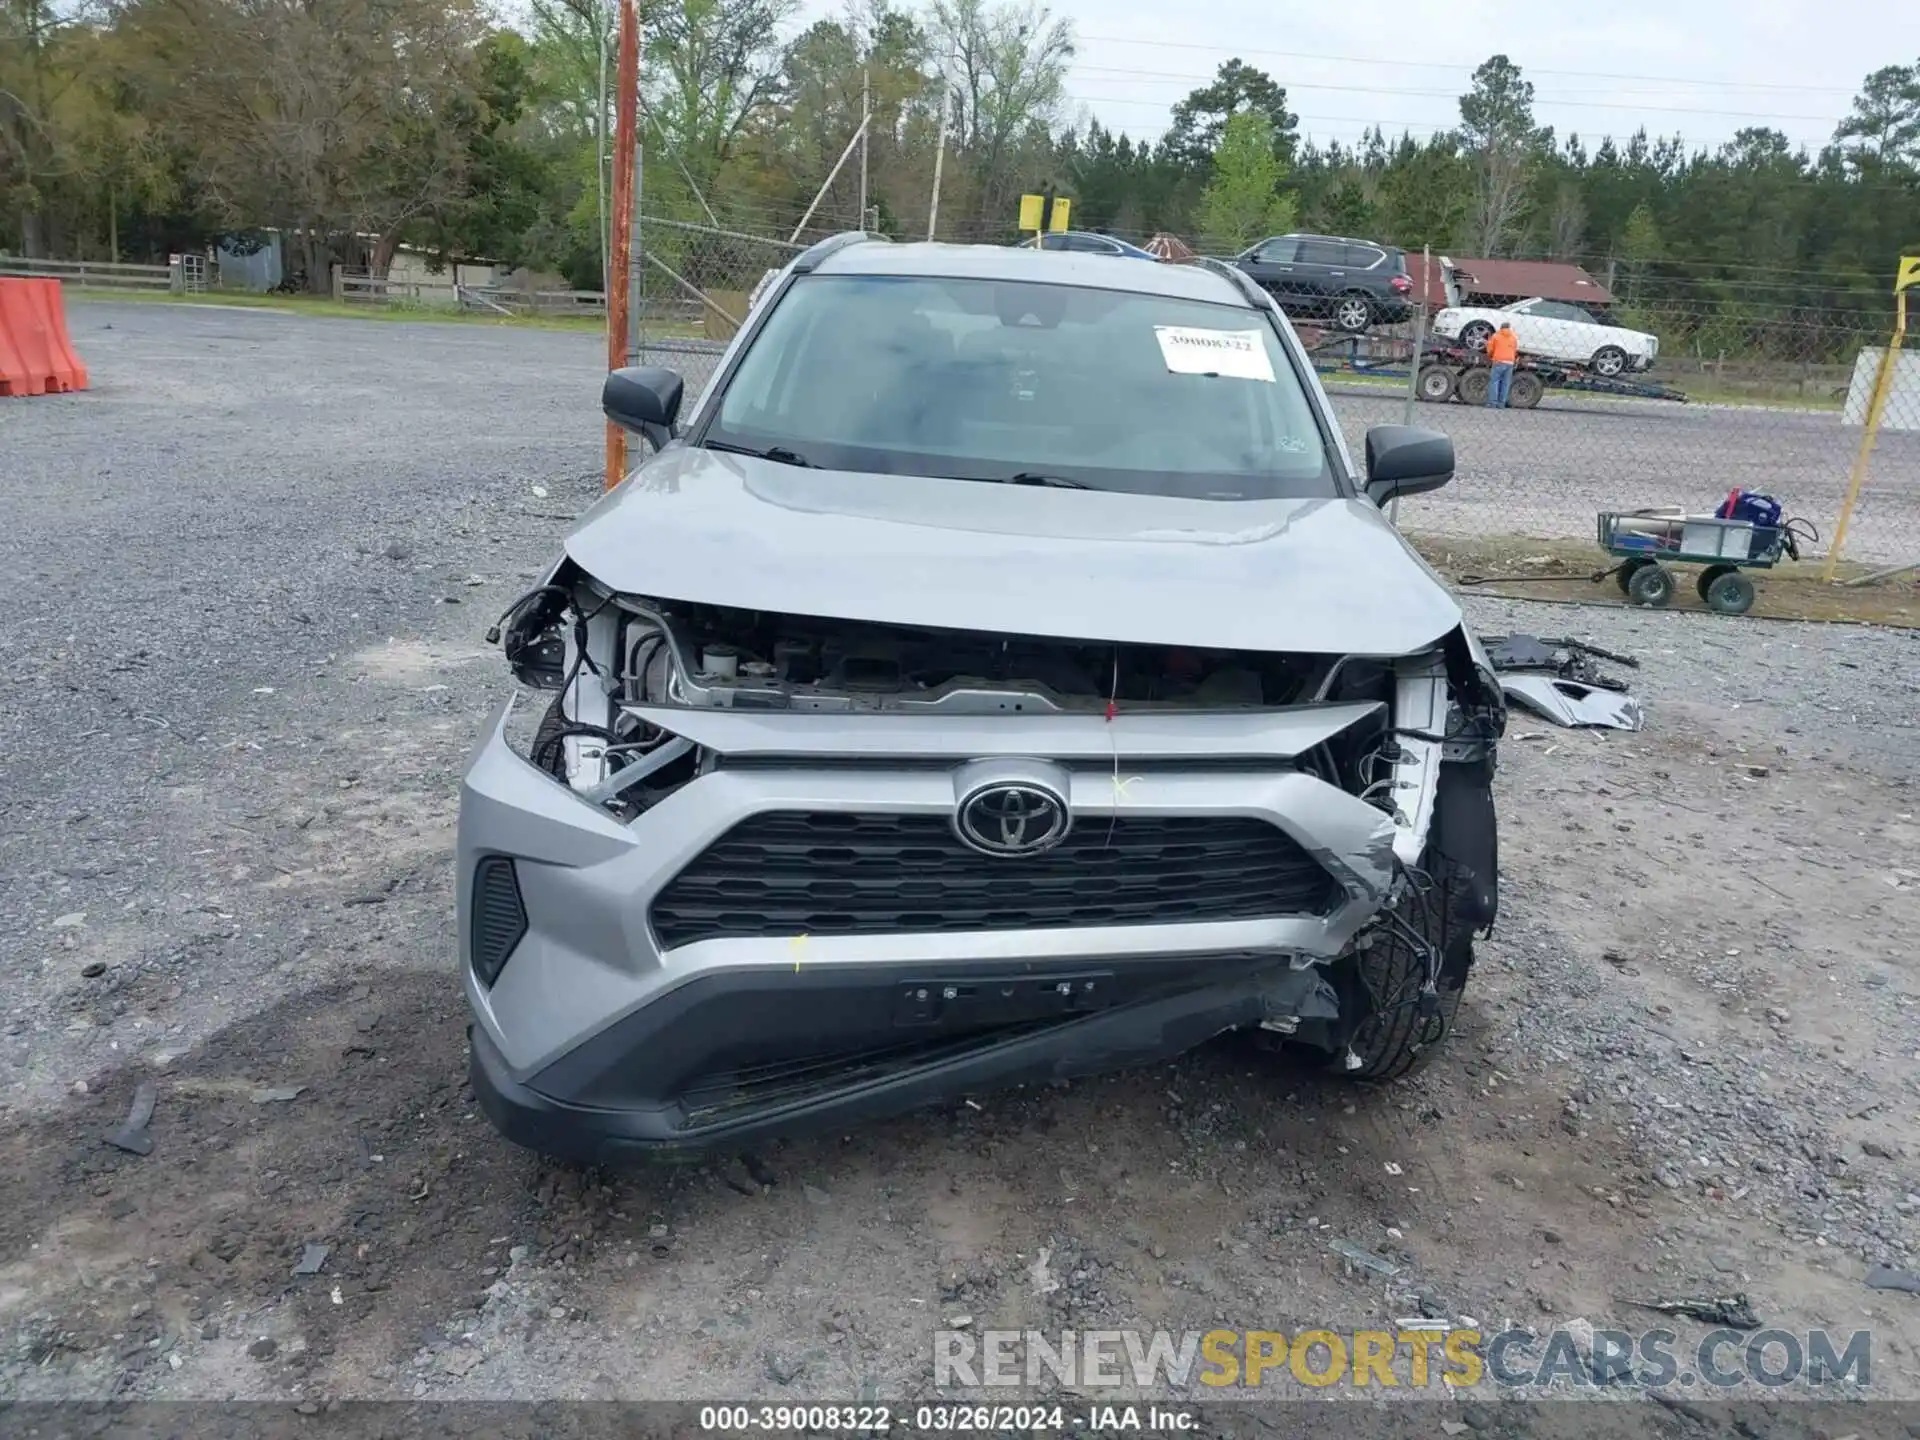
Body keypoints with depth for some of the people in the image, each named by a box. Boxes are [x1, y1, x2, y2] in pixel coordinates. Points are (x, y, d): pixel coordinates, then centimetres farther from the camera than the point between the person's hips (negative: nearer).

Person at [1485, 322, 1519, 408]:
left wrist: (1490, 356, 27)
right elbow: (1516, 351, 18)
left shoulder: (1496, 335, 5)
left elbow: (1490, 349, 8)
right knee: (1505, 384, 3)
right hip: (1510, 363, 3)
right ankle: (1501, 403, 0)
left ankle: (1492, 402, -13)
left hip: (1499, 362, -3)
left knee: (1494, 381, -4)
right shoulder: (1514, 337, 14)